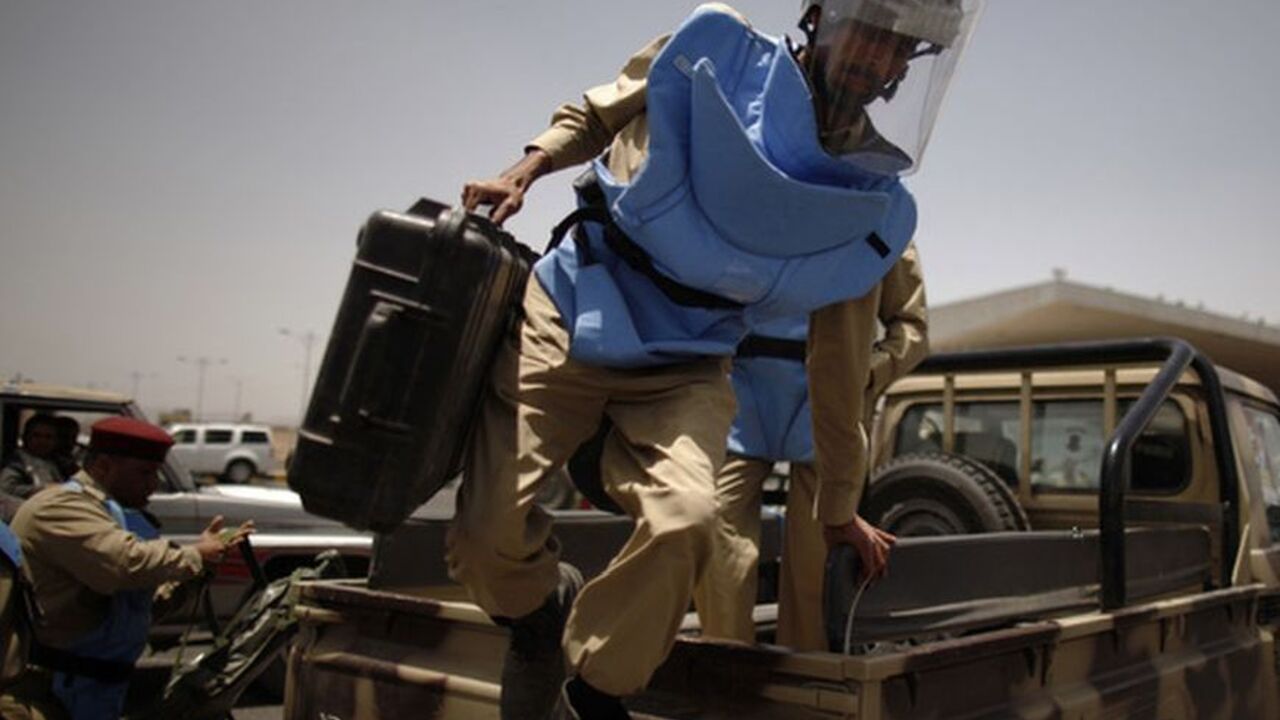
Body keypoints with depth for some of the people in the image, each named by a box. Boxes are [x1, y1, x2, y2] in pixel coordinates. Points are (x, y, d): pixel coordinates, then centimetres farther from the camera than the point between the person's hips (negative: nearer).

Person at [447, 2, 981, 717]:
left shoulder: (871, 214, -2)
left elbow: (839, 370, 7)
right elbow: (594, 115, 9)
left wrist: (839, 510, 15)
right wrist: (526, 169, -10)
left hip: (681, 371, 1)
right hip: (563, 318, 0)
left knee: (685, 522, -28)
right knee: (485, 531, -10)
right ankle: (543, 608, 28)